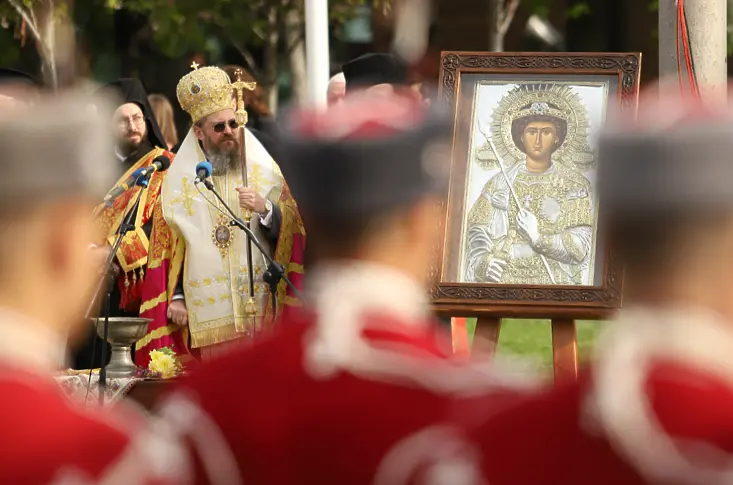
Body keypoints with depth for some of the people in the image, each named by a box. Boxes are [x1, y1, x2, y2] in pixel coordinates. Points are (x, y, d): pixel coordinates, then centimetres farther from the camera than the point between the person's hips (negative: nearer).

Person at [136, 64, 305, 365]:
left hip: (259, 307, 0)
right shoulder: (179, 179, 11)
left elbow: (291, 233, 4)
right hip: (207, 315, 0)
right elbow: (168, 247, 12)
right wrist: (175, 297, 4)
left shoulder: (264, 170, 9)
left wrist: (266, 210, -15)